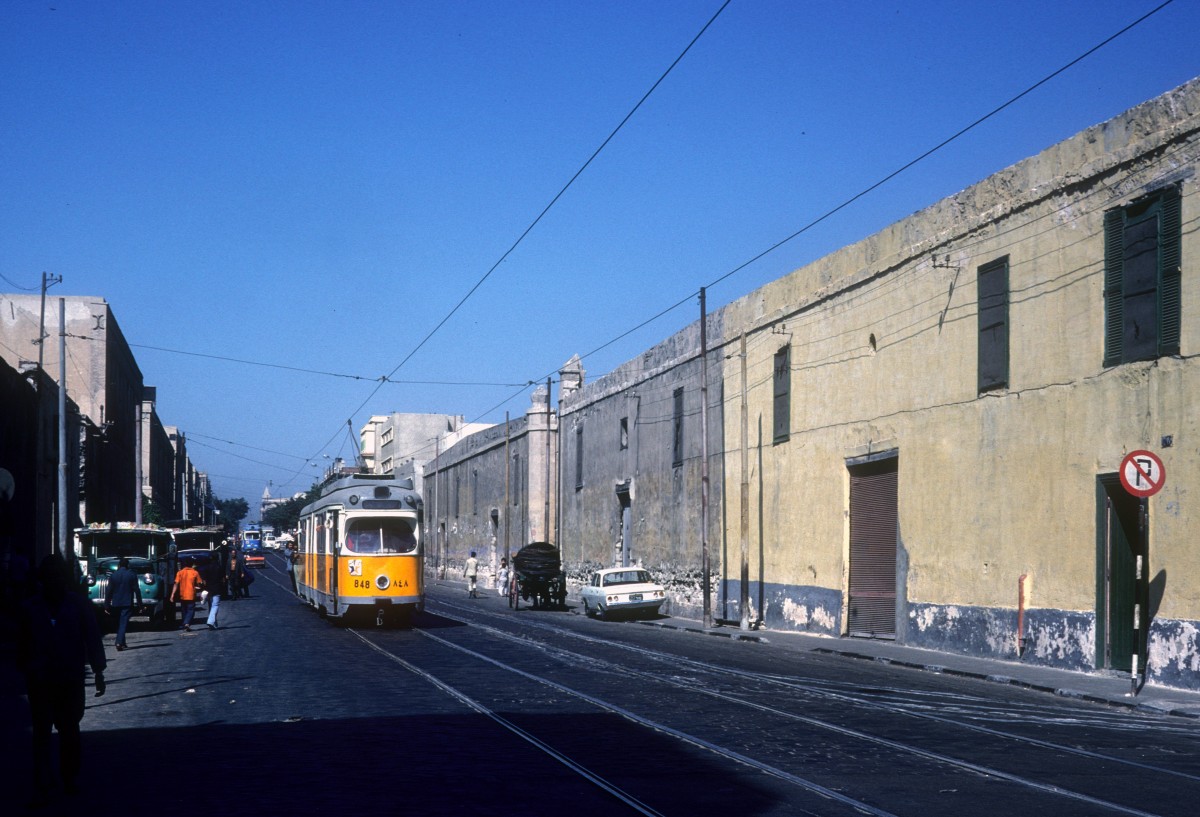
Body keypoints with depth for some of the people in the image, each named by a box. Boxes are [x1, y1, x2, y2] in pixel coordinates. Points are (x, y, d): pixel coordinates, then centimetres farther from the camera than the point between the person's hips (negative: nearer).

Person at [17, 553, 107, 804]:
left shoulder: (80, 605, -4)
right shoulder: (30, 607, -2)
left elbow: (92, 640, -2)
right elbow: (23, 643, 5)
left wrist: (98, 673, -4)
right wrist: (27, 671, 8)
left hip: (72, 680, 0)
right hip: (40, 680, 0)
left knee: (70, 731, 12)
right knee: (41, 733, 0)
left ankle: (69, 778, 28)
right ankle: (41, 788, 3)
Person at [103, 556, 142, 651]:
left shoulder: (113, 575, 1)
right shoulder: (132, 575, -3)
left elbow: (109, 591, 0)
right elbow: (137, 590, -3)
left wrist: (107, 605, 4)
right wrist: (139, 603, 3)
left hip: (116, 603, 2)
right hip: (127, 603, -2)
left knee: (119, 623, 16)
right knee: (123, 623, -7)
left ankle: (121, 642, 24)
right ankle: (120, 642, -22)